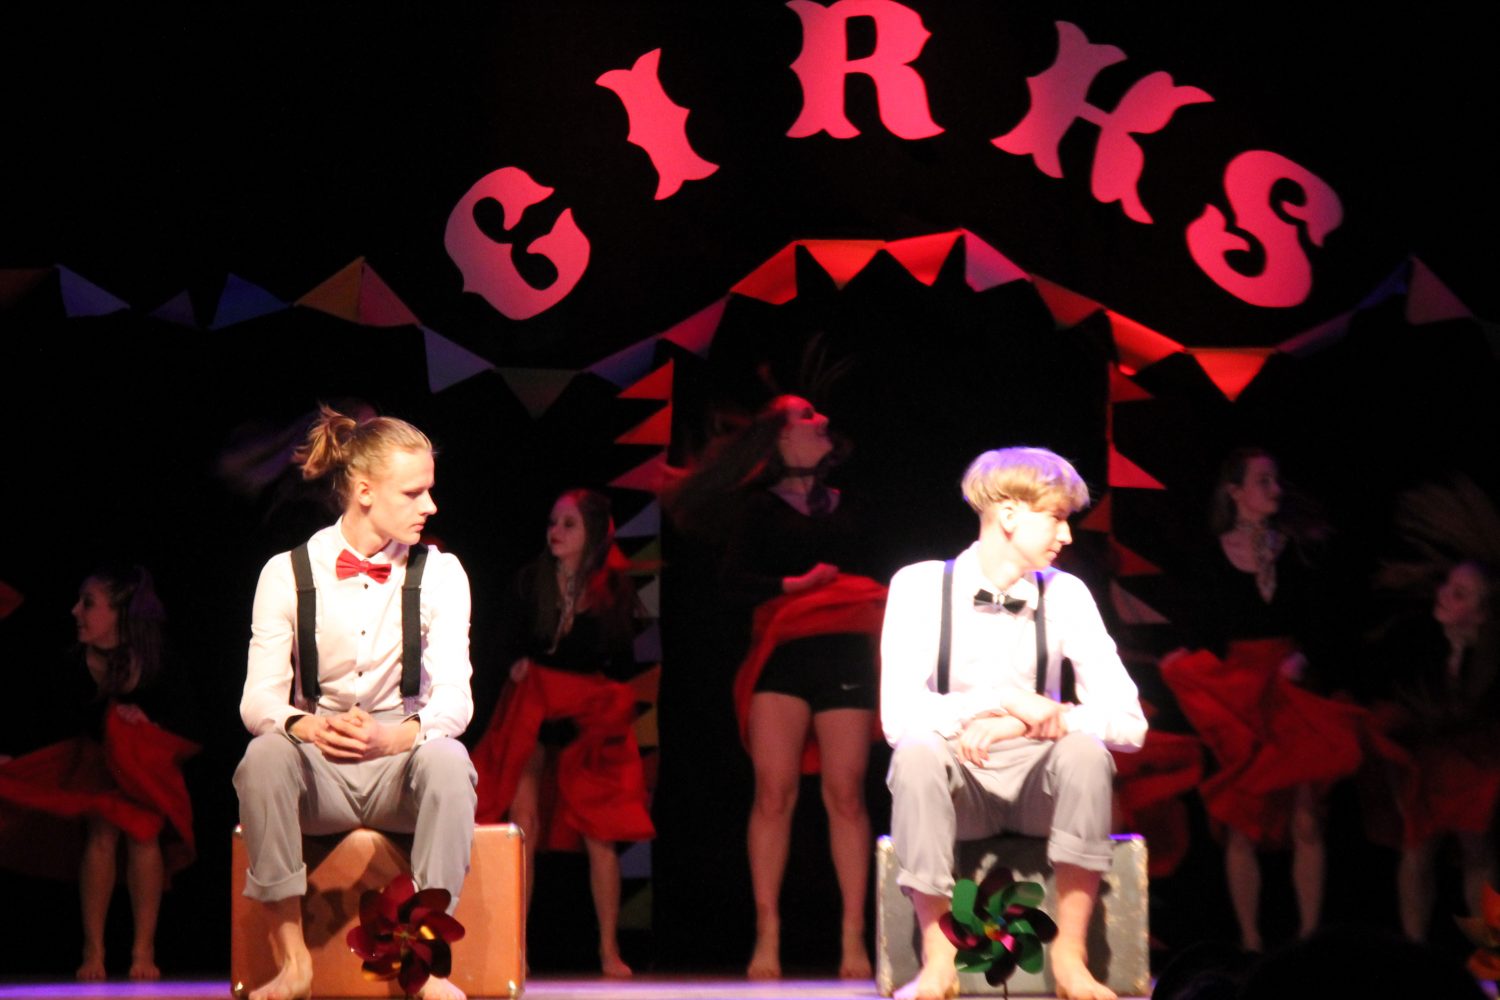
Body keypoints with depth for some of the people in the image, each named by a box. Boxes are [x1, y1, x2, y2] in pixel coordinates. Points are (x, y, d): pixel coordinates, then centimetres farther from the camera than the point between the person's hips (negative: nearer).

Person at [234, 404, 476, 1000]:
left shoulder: (440, 573, 4)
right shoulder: (288, 572, 2)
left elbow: (454, 697, -7)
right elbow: (259, 698, -6)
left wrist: (396, 735, -29)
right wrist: (310, 728, -29)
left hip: (402, 762, 0)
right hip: (319, 771, 0)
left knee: (447, 758, -35)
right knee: (264, 755, -34)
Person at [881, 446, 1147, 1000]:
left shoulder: (1064, 594, -2)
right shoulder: (920, 585, -8)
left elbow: (1129, 722, -10)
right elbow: (899, 717, -19)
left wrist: (1023, 723, -22)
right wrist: (1005, 700, -26)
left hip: (1038, 786, 2)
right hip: (957, 786, -1)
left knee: (1086, 750, -30)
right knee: (916, 752, -34)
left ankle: (1070, 956, -23)